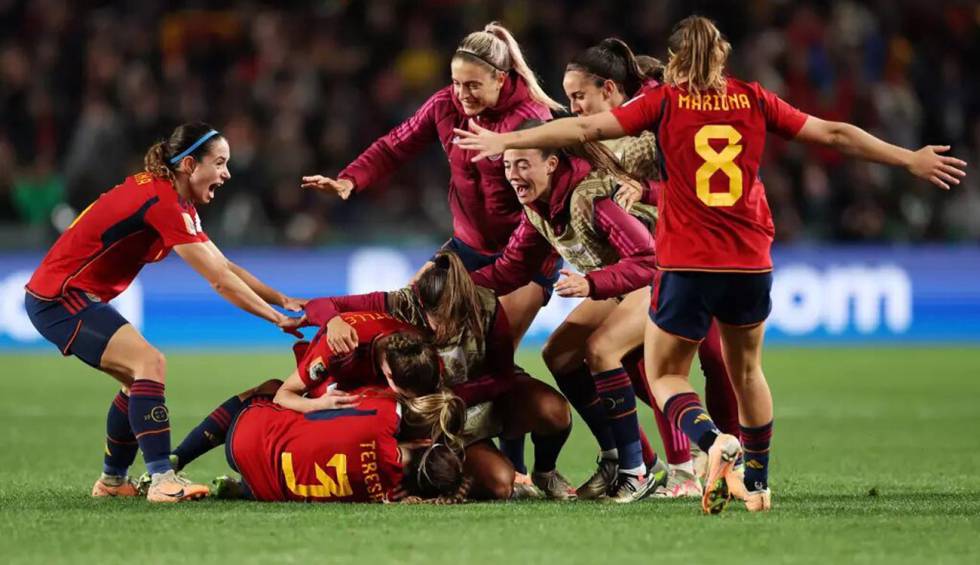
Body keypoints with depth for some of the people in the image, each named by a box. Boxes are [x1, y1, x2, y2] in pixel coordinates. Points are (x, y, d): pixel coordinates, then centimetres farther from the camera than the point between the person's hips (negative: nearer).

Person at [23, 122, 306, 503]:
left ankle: (112, 481, 25)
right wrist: (278, 318, -15)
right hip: (59, 298, -10)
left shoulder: (175, 202, 10)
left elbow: (225, 267, 13)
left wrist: (281, 299, 3)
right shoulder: (162, 203, -22)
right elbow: (220, 281, -21)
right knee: (149, 362, -20)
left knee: (140, 378, 14)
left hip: (79, 297, 10)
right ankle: (162, 480, -26)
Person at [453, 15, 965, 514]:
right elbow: (834, 134, 9)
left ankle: (713, 440, -21)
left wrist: (505, 142, 1)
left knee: (665, 376, 9)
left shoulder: (665, 102, -1)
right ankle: (758, 484, 31)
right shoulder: (754, 99, 5)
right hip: (751, 265, 3)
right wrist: (911, 160, 18)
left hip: (687, 266, -3)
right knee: (746, 370, 24)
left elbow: (586, 127, -6)